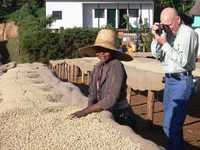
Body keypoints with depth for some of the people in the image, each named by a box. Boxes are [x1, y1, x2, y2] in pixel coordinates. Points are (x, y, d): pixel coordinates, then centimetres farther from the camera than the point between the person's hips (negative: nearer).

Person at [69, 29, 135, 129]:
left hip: (120, 116, -6)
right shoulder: (98, 67, 3)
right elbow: (92, 94, 4)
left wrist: (85, 111, -26)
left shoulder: (116, 66, -19)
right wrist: (90, 109, -16)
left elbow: (112, 98, -26)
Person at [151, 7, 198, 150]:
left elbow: (183, 61, -21)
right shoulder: (167, 32, 7)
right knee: (172, 121, 19)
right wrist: (156, 38, -9)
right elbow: (157, 54, 6)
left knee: (170, 125, -9)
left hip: (182, 81, -8)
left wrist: (165, 43, -20)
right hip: (169, 80, 8)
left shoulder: (188, 33, -13)